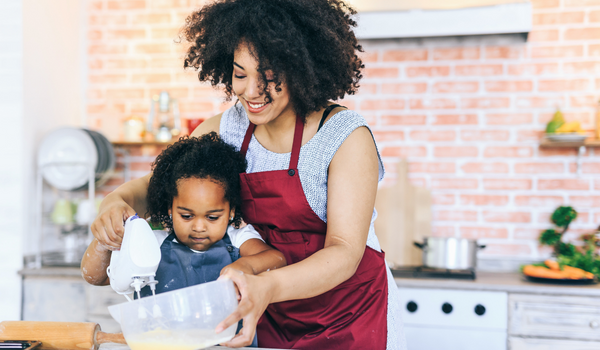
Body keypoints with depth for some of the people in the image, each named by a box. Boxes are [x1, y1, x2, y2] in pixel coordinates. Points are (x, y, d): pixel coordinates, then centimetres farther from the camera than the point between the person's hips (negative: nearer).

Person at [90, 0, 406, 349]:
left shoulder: (348, 136, -21)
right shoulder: (227, 129, -5)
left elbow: (345, 252, -27)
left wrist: (267, 288, -45)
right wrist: (116, 202, -22)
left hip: (353, 317, -4)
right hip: (275, 320, 5)